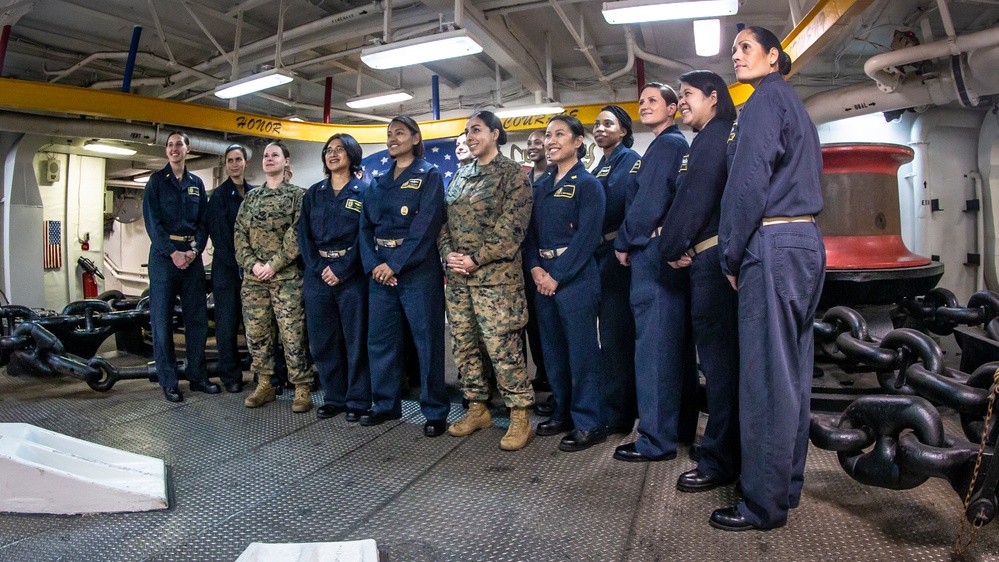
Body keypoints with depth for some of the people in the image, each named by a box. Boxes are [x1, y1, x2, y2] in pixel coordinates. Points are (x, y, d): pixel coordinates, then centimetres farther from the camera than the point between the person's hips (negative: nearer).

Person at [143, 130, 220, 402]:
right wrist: (173, 253, -14)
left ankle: (197, 375, 14)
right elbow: (152, 221, -4)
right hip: (164, 254, -3)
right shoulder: (156, 181, 4)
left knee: (198, 317, 4)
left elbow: (203, 221, 9)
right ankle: (168, 382, 6)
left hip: (192, 255, 3)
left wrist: (194, 250, -7)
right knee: (162, 318, -1)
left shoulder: (196, 183, 13)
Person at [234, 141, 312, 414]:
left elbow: (296, 235, -8)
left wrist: (273, 264, -14)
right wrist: (252, 264, -6)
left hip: (287, 276, -5)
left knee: (292, 334, -6)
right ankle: (264, 386, 20)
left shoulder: (297, 195, 2)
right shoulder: (251, 197, 16)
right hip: (253, 277, 5)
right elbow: (239, 235, 10)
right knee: (256, 333, 7)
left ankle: (302, 389, 3)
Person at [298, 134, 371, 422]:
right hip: (317, 275, 4)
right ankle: (334, 397, 21)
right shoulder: (314, 193, 14)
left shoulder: (363, 191, 1)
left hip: (352, 275, -4)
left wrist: (341, 270, -14)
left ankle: (358, 400, 11)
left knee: (356, 339, 0)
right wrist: (319, 268, -7)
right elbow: (304, 234, 7)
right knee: (322, 340, 8)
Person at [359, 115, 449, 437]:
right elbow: (365, 226, 10)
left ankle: (435, 411, 8)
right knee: (380, 339, 10)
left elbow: (426, 225, -12)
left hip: (416, 269, -6)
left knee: (427, 340, -2)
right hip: (380, 270, 6)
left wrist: (395, 264, -17)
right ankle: (386, 405, 24)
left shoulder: (429, 175, 0)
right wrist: (373, 264, -7)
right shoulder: (378, 182, 17)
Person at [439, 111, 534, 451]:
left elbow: (512, 224, -12)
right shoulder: (460, 175, 18)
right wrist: (448, 253, -4)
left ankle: (519, 416, 5)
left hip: (495, 274, -7)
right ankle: (477, 409, 24)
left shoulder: (512, 173, -2)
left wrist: (476, 259, -16)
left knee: (502, 346, -7)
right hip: (457, 275, 7)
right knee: (463, 344, 10)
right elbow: (444, 220, 15)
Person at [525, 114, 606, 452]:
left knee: (582, 349, -3)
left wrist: (557, 275, -15)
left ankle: (589, 423, 8)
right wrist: (535, 268, -5)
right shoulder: (542, 185, 14)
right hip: (544, 275, 7)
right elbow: (531, 231, 11)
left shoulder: (587, 184, -4)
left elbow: (587, 237, -13)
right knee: (552, 347, 13)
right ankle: (563, 412, 27)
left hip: (575, 276, -7)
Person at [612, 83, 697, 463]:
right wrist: (631, 241, 11)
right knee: (676, 340, 14)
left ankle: (656, 439, -3)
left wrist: (624, 243, -7)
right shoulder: (678, 145, 22)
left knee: (653, 343, -8)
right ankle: (682, 426, 25)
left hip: (653, 251, -11)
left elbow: (649, 200, -17)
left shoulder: (666, 144, -8)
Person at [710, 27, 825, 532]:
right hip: (807, 243, 10)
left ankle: (764, 504, 1)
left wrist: (732, 255, -8)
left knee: (767, 377, -7)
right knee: (793, 372, 12)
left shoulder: (766, 99, -4)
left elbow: (749, 182, -14)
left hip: (773, 244, -10)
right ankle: (788, 484, 23)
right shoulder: (794, 104, 24)